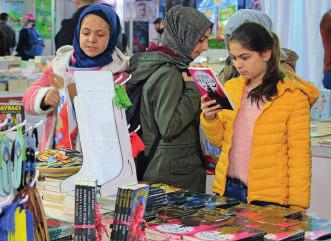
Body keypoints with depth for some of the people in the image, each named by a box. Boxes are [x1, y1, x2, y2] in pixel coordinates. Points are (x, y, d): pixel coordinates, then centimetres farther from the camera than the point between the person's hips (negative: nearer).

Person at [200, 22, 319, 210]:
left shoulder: (293, 95, -8)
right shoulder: (230, 87, 7)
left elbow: (299, 154, -7)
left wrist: (297, 206, -11)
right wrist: (209, 118, -7)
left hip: (269, 197, -5)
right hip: (229, 188, 5)